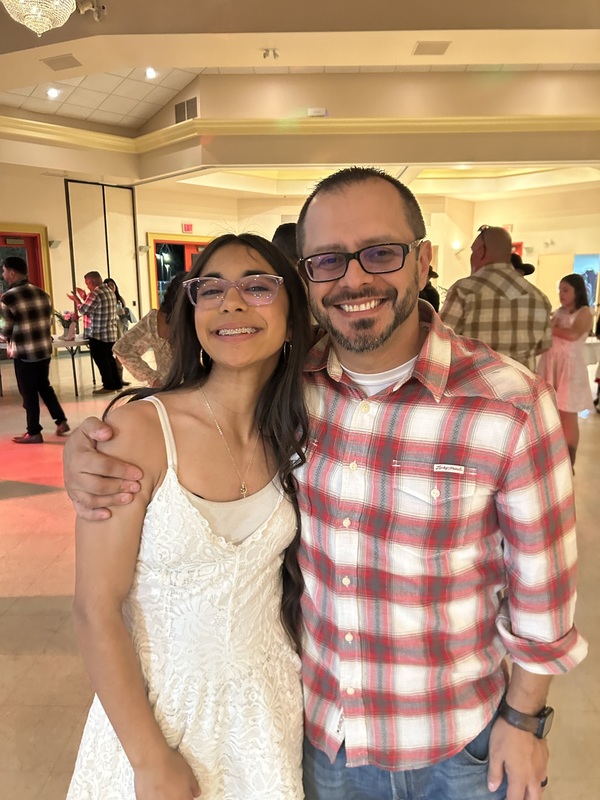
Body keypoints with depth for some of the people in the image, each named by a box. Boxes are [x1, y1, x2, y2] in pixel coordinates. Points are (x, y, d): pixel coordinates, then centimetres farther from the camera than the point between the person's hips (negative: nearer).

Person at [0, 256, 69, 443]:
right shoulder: (42, 293, 4)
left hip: (24, 354, -6)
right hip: (45, 350, 6)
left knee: (29, 393, 6)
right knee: (45, 387, 21)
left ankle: (34, 433, 16)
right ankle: (62, 422, 21)